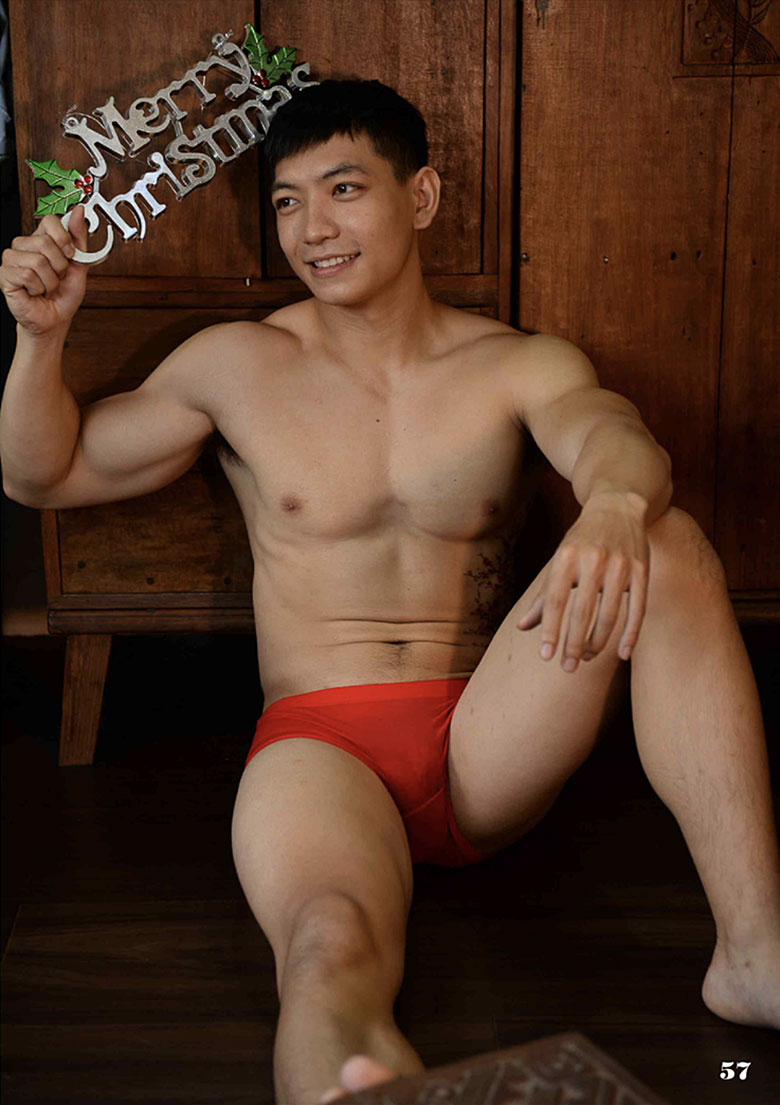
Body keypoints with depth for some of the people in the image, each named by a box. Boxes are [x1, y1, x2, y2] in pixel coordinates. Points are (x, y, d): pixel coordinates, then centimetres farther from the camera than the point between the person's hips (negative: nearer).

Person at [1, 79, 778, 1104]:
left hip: (492, 747, 2)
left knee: (665, 540, -25)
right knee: (332, 955, -37)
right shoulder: (238, 365, 9)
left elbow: (611, 432, -17)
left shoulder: (521, 366, 7)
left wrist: (615, 502, -44)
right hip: (318, 741, -1)